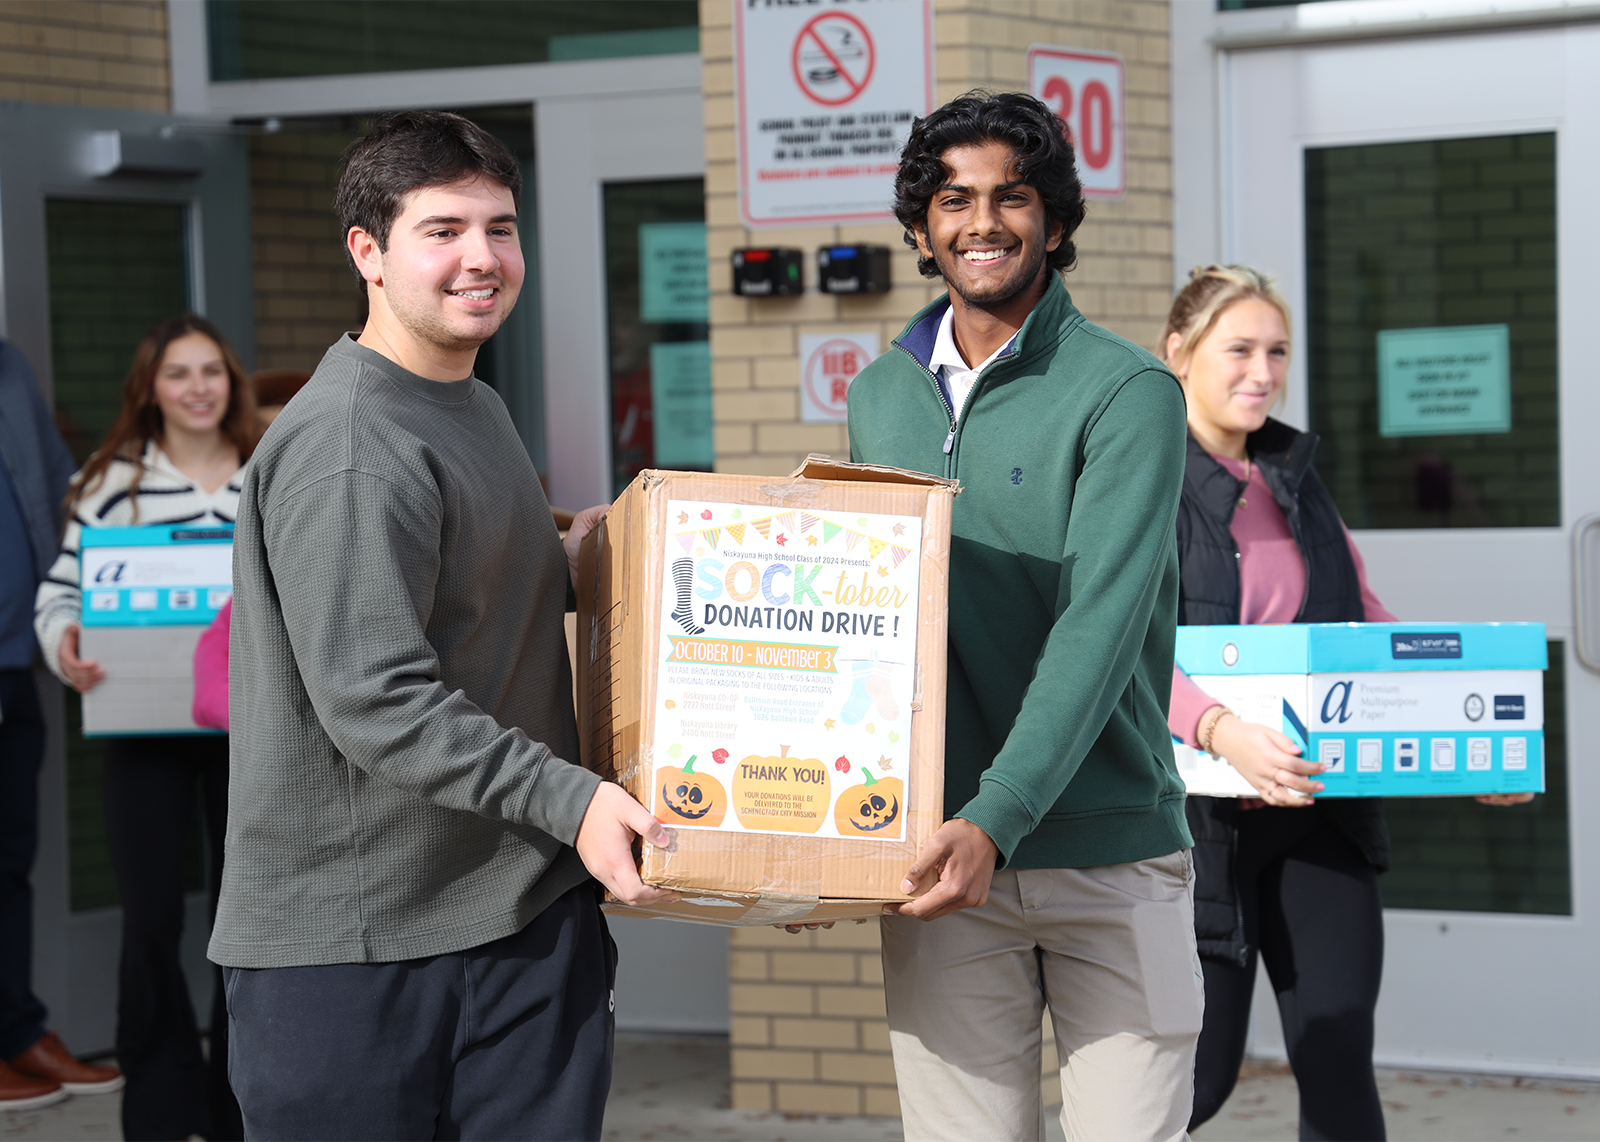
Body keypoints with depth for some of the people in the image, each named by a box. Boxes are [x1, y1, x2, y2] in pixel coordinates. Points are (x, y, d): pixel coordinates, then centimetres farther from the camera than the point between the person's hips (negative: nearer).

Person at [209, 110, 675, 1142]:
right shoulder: (344, 448, -16)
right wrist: (568, 797, -28)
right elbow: (374, 697, -23)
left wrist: (563, 576, 10)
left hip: (527, 908, 9)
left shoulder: (477, 408, 16)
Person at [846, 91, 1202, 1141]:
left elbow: (1100, 627, -17)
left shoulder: (1127, 394, -6)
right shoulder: (880, 399, 11)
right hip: (938, 852, 4)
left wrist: (995, 819, -27)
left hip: (1111, 857, -4)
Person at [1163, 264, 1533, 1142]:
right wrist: (1221, 731, -36)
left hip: (1316, 809, 5)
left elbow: (1368, 627, 16)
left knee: (1338, 1061, -1)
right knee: (1201, 1071, 1)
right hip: (1199, 814, -5)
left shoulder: (1295, 478, 15)